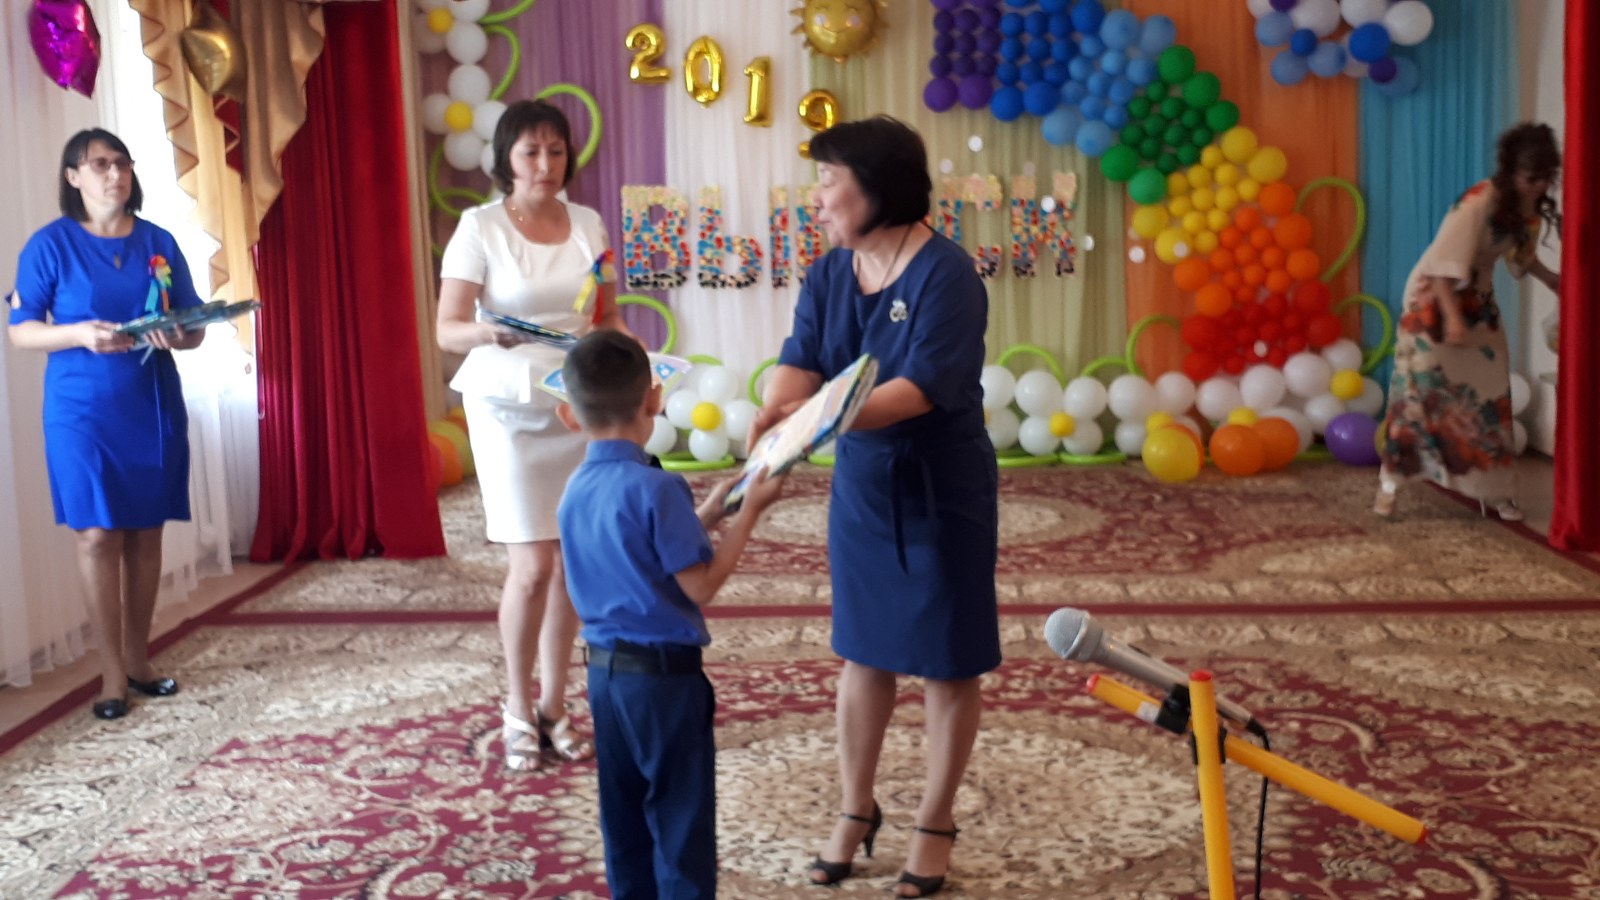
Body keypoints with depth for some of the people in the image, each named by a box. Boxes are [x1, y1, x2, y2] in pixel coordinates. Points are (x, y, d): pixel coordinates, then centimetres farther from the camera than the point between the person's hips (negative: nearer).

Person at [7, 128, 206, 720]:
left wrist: (178, 337, -14)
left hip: (154, 405, 3)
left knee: (146, 530, 7)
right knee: (98, 533, -5)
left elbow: (195, 326, 9)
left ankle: (139, 658, 19)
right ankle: (112, 672, 3)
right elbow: (21, 330, -4)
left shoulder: (159, 243, 6)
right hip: (83, 409, -3)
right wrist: (80, 334, -21)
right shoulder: (50, 244, -3)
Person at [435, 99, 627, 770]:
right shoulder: (480, 227, -5)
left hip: (577, 406, 4)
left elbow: (607, 318, 14)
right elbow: (447, 329, -9)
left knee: (570, 561, 5)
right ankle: (518, 709, 13)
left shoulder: (588, 225, 7)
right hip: (508, 407, -4)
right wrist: (491, 333, -30)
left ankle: (554, 707, 18)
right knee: (533, 564, -7)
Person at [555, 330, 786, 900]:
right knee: (682, 820, 4)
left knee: (625, 813, 17)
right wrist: (750, 510, -9)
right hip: (665, 673, -7)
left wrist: (704, 515, 12)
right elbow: (700, 587, -16)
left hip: (603, 669, 8)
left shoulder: (575, 490, 5)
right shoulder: (656, 488, -19)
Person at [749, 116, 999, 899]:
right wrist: (775, 411, -32)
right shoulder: (830, 273, 0)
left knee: (947, 661, 7)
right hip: (860, 487, 6)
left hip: (941, 493, -6)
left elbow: (924, 386, -29)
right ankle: (855, 810, 32)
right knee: (863, 652, 16)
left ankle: (935, 822, 25)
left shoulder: (945, 274, -20)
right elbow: (800, 359, -9)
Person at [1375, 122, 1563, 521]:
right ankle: (1390, 482, -2)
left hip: (1479, 299, 7)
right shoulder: (1480, 202, -27)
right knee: (1420, 387, -9)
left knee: (1490, 393, 6)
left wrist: (1551, 279, 1)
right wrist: (1453, 317, -37)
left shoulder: (1531, 205, -3)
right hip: (1436, 295, -7)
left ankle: (1495, 490, 12)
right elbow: (1445, 263, -30)